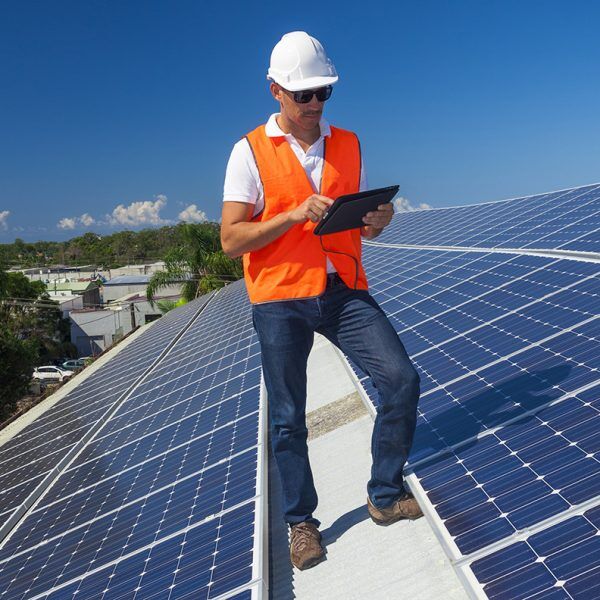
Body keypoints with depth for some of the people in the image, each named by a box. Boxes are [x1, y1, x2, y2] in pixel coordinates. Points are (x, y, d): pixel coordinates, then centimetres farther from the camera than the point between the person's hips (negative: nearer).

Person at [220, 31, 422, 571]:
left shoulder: (348, 146, 10)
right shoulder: (251, 152, -3)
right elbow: (231, 240, -9)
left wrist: (378, 220, -8)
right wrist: (294, 215, -21)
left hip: (344, 291, 3)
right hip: (281, 299, -3)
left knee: (402, 379, -7)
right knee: (288, 420, 5)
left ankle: (385, 495, 13)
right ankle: (301, 522, 24)